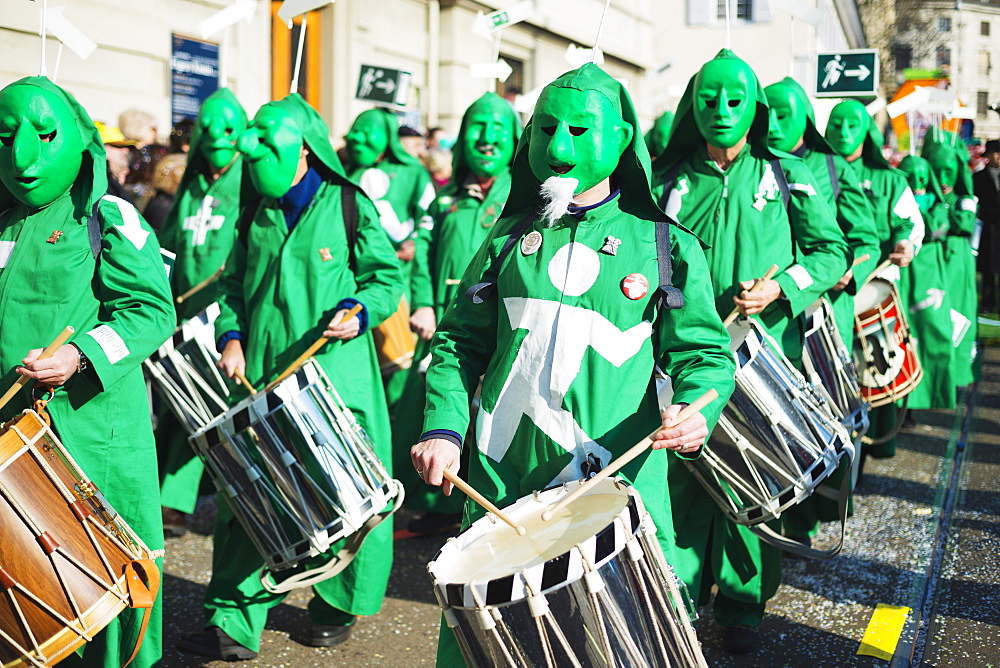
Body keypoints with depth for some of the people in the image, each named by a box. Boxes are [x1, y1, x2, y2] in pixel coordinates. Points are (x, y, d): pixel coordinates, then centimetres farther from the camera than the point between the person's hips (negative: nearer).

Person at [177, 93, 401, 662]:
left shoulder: (349, 207, 0)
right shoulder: (258, 214, 13)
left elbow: (387, 276, 2)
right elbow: (236, 285, 20)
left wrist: (359, 311, -16)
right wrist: (233, 336, 4)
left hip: (336, 379, -4)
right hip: (263, 380, 4)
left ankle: (339, 606, 24)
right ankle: (234, 621, 5)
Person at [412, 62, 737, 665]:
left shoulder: (665, 246, 4)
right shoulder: (511, 237, 12)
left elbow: (703, 350, 1)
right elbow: (462, 342, 13)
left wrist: (695, 412, -20)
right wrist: (444, 428, -3)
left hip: (618, 481, -2)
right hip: (504, 479, 2)